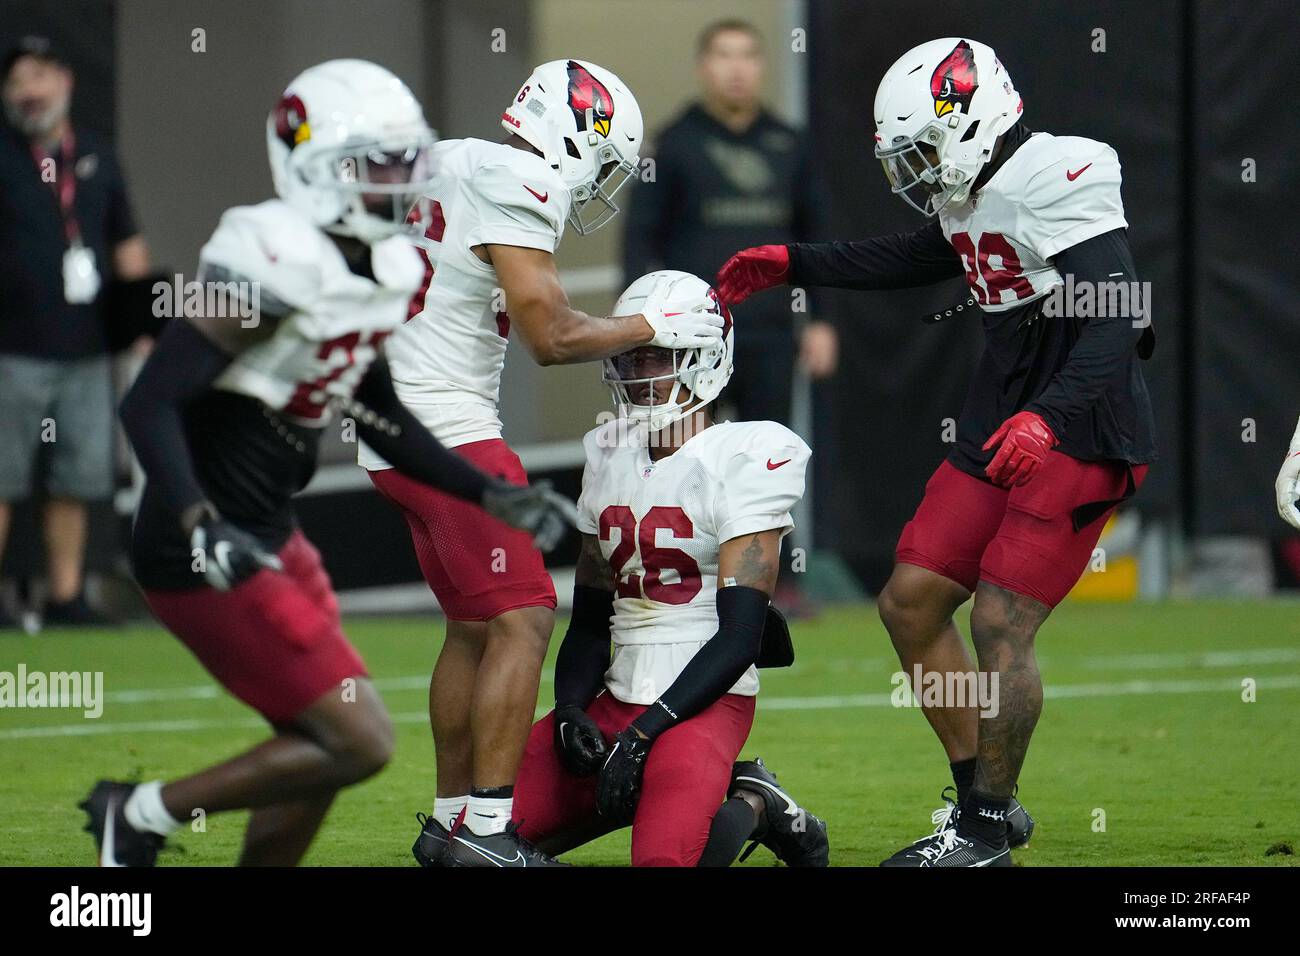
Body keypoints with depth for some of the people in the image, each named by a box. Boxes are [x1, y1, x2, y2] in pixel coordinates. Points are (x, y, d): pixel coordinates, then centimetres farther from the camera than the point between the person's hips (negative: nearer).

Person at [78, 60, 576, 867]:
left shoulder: (386, 271, 6)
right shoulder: (276, 265, -23)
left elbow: (378, 412, 20)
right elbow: (150, 404, -25)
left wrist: (492, 496, 17)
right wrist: (200, 525, -37)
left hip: (270, 538, 10)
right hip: (204, 555, -10)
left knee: (321, 750, 13)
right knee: (358, 743, -10)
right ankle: (142, 814, 2)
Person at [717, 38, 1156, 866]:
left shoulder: (1061, 185, -20)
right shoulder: (972, 195, 9)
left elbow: (1116, 323, -28)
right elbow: (910, 261, 30)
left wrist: (1047, 417, -39)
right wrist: (791, 265, 27)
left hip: (1082, 433, -10)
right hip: (1006, 424, 10)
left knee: (1001, 621, -12)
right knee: (911, 601, 7)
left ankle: (988, 830, 0)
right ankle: (985, 799, 17)